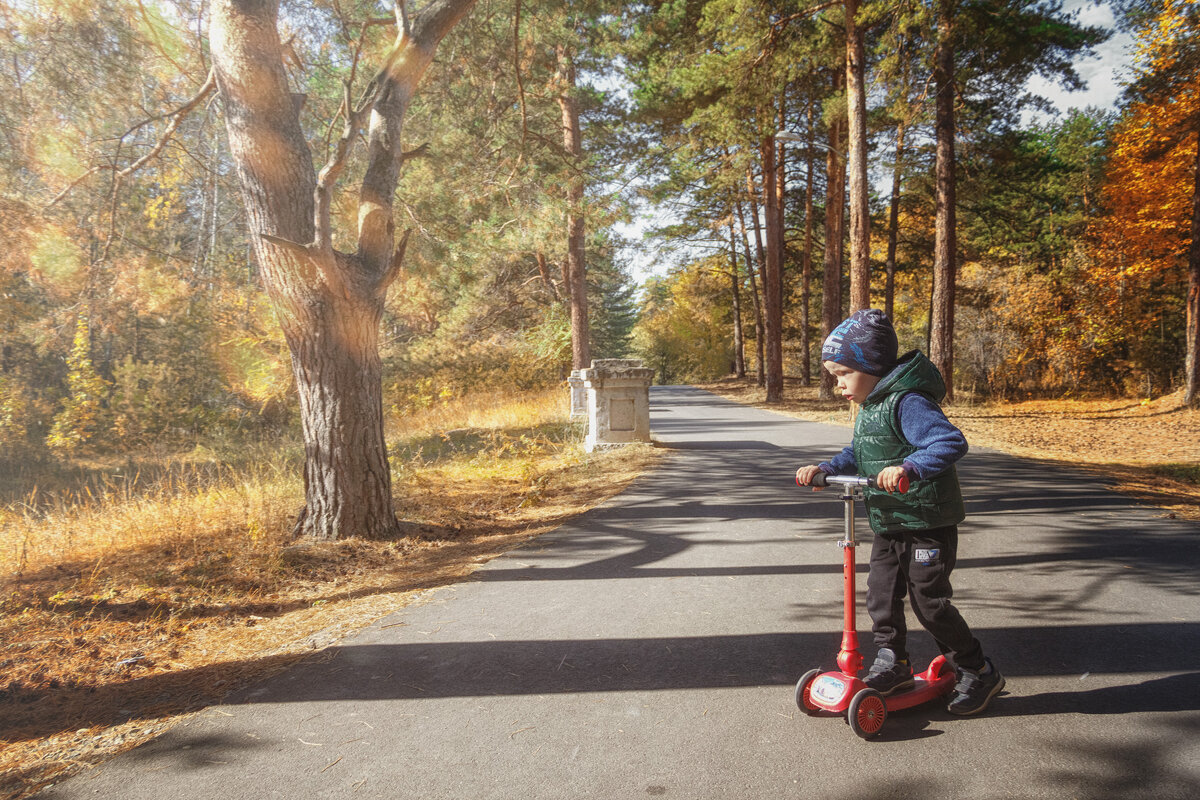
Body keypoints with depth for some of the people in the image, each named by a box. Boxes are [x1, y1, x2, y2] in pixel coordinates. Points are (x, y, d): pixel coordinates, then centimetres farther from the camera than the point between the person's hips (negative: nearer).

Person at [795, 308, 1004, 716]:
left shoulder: (907, 403, -20)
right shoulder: (869, 407, 11)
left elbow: (951, 442, -32)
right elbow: (857, 456, 21)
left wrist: (909, 468, -44)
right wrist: (824, 468, 6)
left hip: (927, 524, -9)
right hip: (888, 524, 9)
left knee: (930, 602, 0)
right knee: (881, 594, 9)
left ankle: (979, 672, 18)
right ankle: (893, 662, 26)